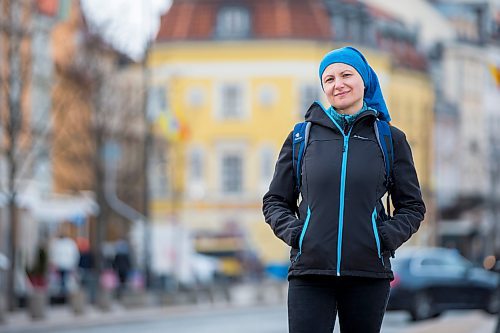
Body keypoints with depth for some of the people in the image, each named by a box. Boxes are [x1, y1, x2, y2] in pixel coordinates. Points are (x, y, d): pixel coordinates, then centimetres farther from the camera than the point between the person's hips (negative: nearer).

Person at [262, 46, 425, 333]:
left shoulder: (390, 139, 9)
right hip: (310, 271, 0)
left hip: (369, 273, 1)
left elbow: (413, 207, 13)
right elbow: (274, 202, 15)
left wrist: (387, 237, -5)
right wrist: (292, 231, -4)